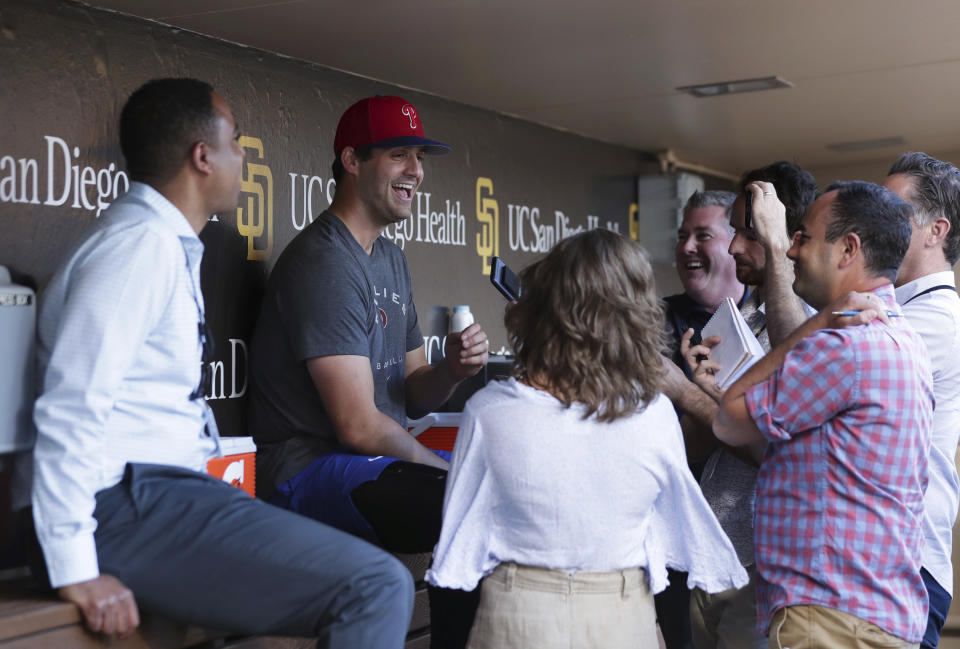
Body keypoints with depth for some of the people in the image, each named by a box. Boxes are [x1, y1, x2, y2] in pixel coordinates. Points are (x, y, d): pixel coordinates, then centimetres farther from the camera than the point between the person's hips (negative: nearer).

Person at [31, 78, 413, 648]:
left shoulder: (172, 246, 19)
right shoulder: (142, 242, -13)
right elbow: (70, 407, -21)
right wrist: (75, 571, -21)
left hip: (168, 491, 10)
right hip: (132, 503, -10)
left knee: (383, 582, 6)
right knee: (377, 588, -21)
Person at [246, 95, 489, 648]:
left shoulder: (391, 259, 15)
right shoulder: (325, 262, -16)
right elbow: (359, 425, -20)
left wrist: (452, 370, -7)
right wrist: (452, 474, -10)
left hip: (379, 459, 10)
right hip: (310, 471, -10)